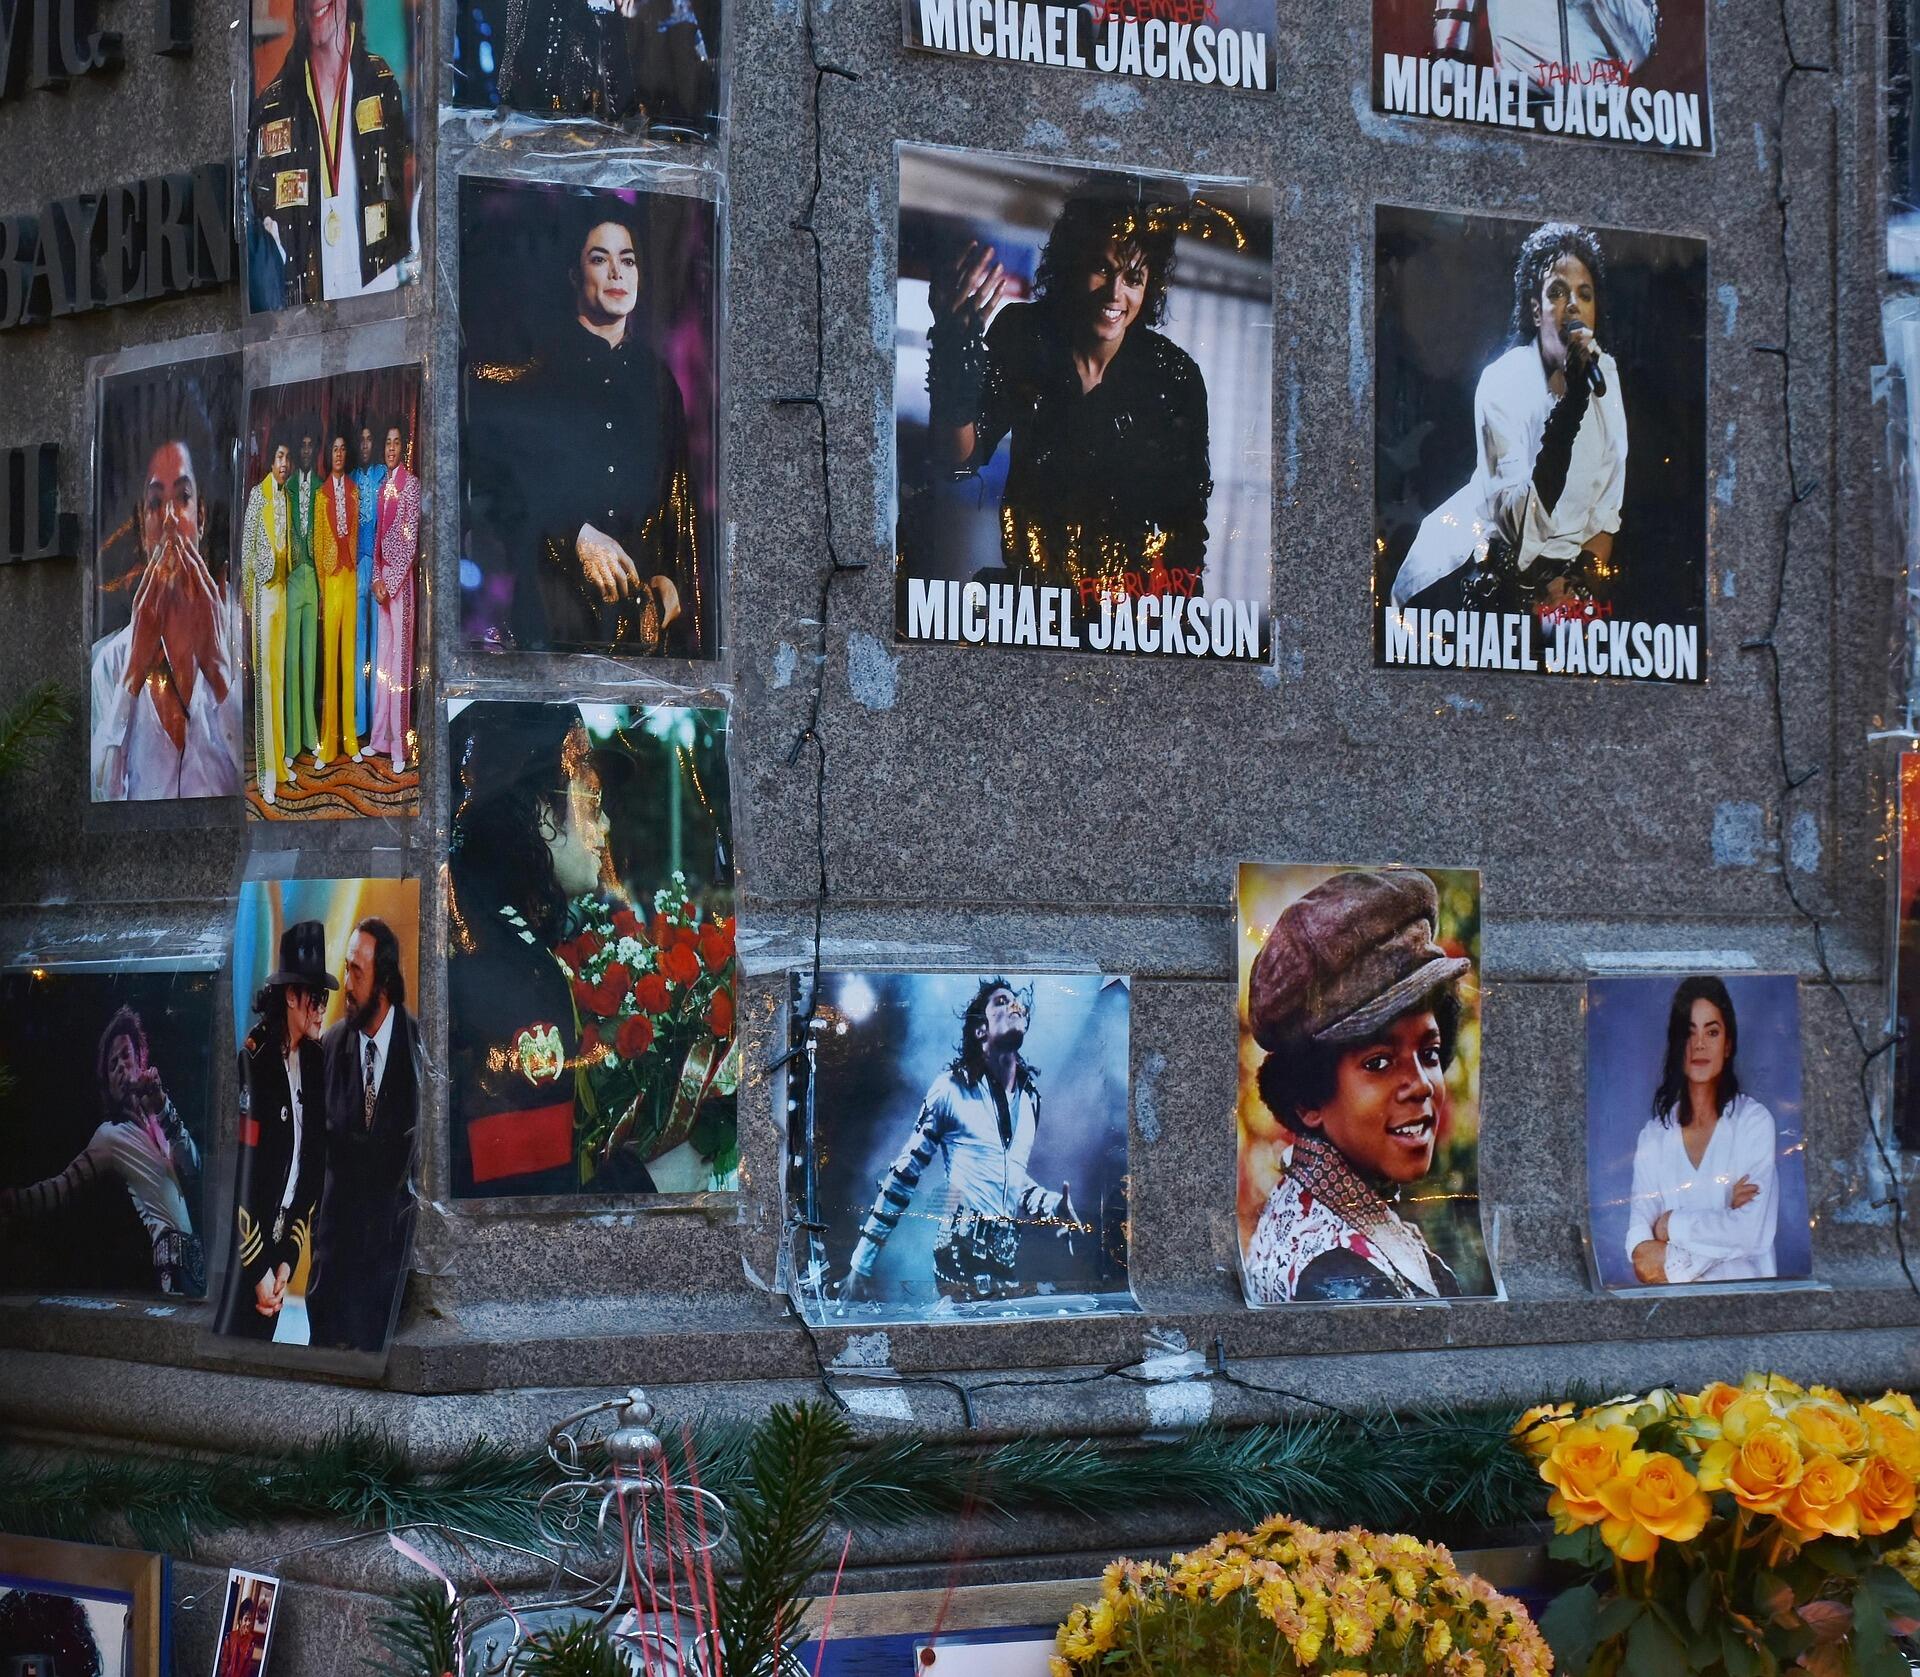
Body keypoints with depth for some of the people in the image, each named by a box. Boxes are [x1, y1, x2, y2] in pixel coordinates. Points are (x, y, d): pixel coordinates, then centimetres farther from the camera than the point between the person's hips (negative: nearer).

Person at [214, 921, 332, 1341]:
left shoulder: (315, 1063, 4)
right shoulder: (254, 1060, -17)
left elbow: (314, 1164, 9)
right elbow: (244, 1172, -17)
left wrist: (287, 1259, 3)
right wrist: (260, 1268, -14)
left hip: (281, 1237, 6)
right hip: (243, 1243, -6)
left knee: (263, 1338, 12)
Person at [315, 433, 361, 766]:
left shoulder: (354, 490, 10)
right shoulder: (322, 494, 1)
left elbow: (357, 534, 11)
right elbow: (318, 541, 1)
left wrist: (354, 570, 4)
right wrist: (322, 583, -3)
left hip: (351, 575, 3)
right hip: (329, 576, -3)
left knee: (349, 651, 5)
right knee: (329, 653, -2)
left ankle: (350, 738, 9)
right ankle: (328, 742, 1)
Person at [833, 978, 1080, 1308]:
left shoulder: (1031, 1096, 13)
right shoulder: (952, 1088, -2)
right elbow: (903, 1176, 0)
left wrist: (1052, 1204, 6)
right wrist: (860, 1265, -3)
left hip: (1010, 1259, 5)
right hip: (961, 1258, -5)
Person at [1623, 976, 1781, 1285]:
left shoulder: (1754, 1121, 2)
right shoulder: (1652, 1137, 12)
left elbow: (1752, 1233, -9)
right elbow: (1638, 1238, -1)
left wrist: (1672, 1224, -4)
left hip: (1743, 1286, -3)